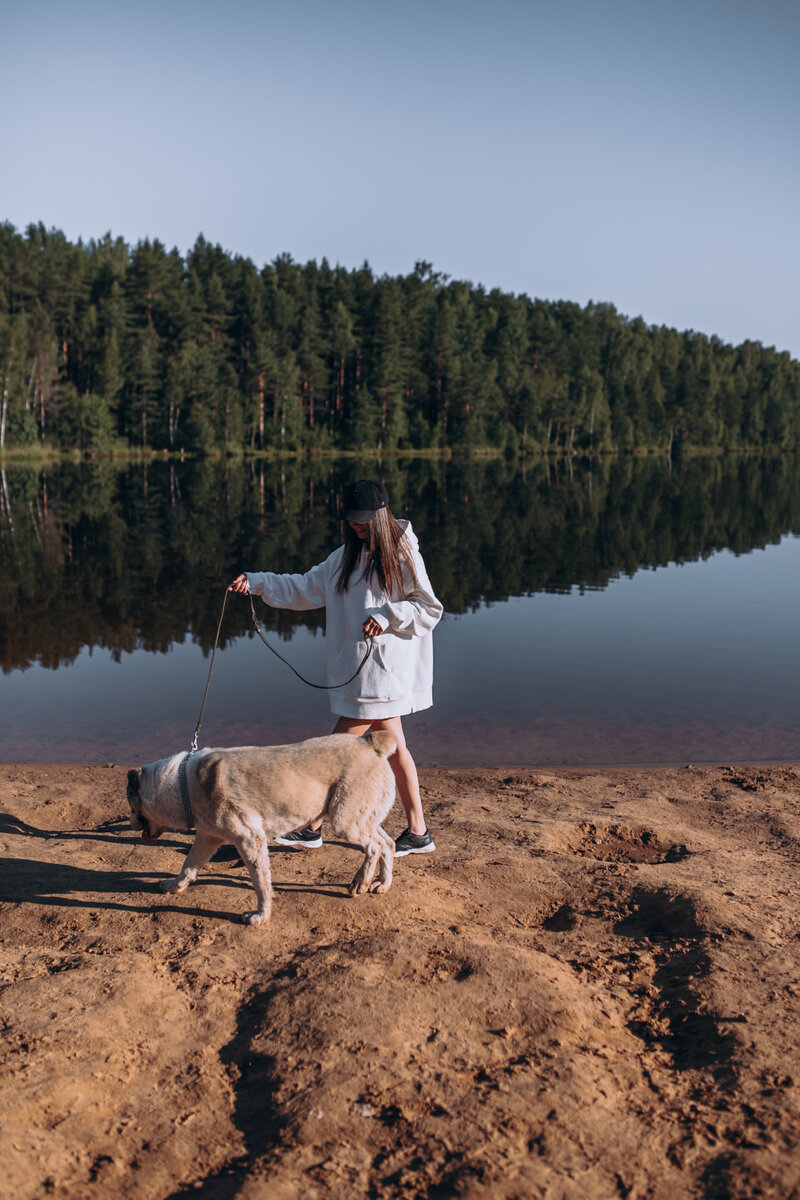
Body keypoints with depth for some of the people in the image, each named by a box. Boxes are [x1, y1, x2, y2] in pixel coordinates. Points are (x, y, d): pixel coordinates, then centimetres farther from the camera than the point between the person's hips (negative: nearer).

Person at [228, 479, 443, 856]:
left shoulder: (403, 556, -8)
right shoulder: (347, 556, 12)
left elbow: (430, 611, -7)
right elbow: (306, 588, 13)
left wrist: (388, 616, -19)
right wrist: (257, 582, 4)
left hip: (382, 669, -7)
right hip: (357, 668, 7)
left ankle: (311, 826, 12)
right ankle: (418, 832, 19)